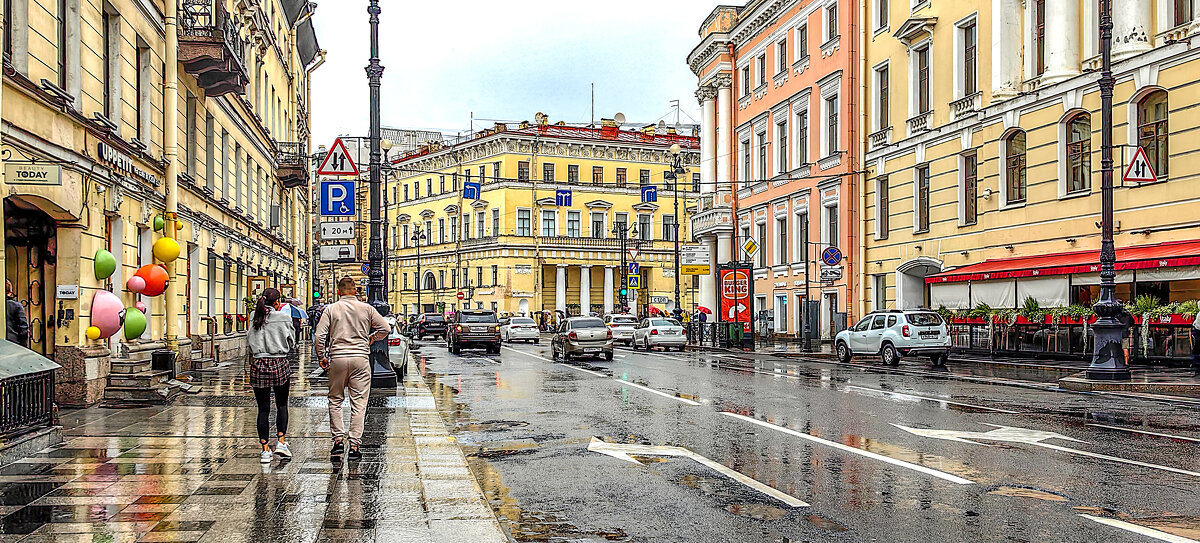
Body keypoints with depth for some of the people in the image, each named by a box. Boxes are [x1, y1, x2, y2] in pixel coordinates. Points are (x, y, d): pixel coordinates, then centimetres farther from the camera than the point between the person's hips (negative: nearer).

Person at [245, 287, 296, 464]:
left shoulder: (255, 319, 3)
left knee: (263, 408, 5)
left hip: (258, 365, 2)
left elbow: (249, 339, 12)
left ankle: (265, 450, 6)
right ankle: (281, 441, 3)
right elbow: (291, 343, 2)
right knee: (282, 405, 15)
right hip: (279, 364, -2)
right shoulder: (283, 317, -6)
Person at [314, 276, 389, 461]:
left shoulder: (331, 309, 1)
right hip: (361, 358, 0)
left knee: (335, 400, 14)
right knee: (358, 402, 3)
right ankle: (354, 445, 1)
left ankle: (338, 439, 6)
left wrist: (322, 357, 7)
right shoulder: (366, 309, 3)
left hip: (338, 358, 0)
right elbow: (384, 328, 5)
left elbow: (319, 336, -4)